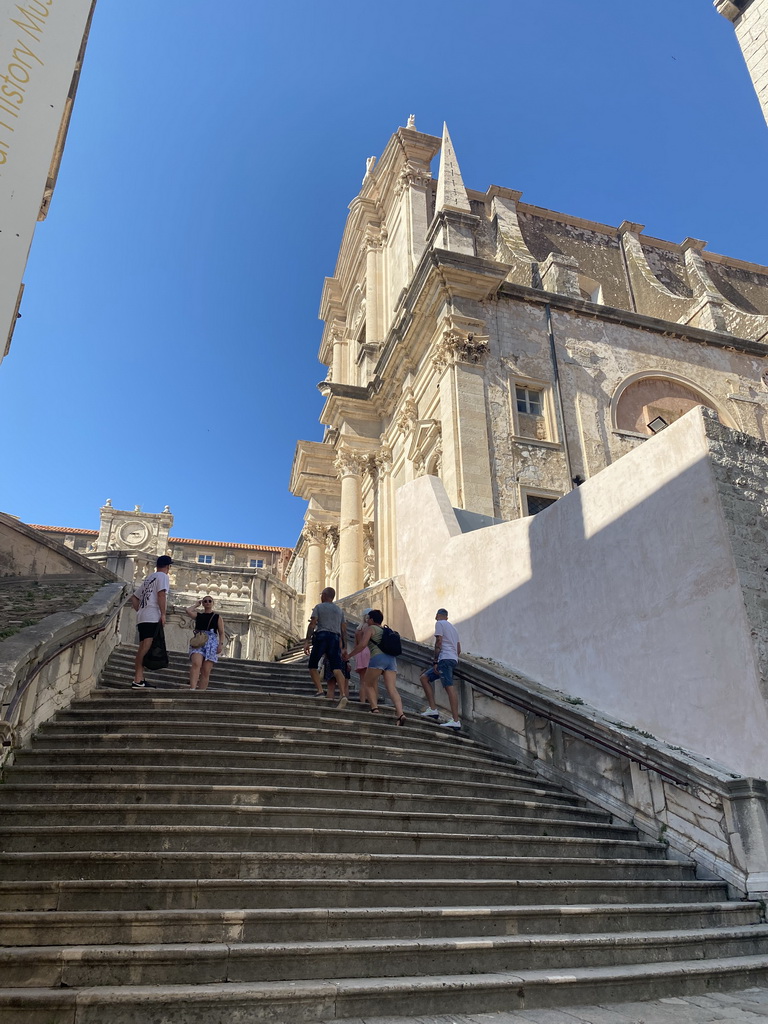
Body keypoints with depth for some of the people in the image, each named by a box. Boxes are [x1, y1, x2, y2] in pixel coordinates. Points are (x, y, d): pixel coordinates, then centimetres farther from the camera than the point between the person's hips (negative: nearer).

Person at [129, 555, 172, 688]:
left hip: (142, 618, 9)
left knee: (143, 648, 7)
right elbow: (161, 594, -14)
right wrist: (163, 614, -16)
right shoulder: (162, 576, 1)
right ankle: (137, 679, -22)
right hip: (153, 618, -9)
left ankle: (139, 679, 3)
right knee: (146, 647, -15)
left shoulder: (148, 579, 26)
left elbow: (134, 597, 27)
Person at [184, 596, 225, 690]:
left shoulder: (218, 617, 16)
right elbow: (188, 610, 0)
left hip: (212, 643, 0)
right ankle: (192, 689, -36)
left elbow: (221, 632, 10)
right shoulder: (198, 615, 18)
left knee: (206, 671, -6)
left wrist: (221, 644, -4)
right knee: (196, 664, -26)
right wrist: (196, 604, 17)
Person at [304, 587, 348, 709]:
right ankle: (343, 695, -27)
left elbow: (312, 624, -3)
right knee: (337, 669, -8)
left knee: (313, 666, 11)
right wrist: (344, 648, 17)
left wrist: (307, 641, -6)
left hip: (321, 636, -3)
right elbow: (344, 630, 16)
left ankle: (319, 690, -8)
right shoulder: (340, 610, 21)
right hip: (335, 639, 3)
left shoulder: (318, 607, 8)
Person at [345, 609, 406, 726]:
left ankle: (375, 709, -5)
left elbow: (362, 644, -3)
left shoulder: (370, 628, 10)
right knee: (392, 689, -6)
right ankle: (400, 713, -25)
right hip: (391, 659, 6)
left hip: (378, 658, -5)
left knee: (367, 683, 12)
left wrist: (349, 655, 5)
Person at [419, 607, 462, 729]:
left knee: (449, 687, -16)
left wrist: (435, 661, -12)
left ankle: (455, 721, -24)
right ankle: (433, 709, 4)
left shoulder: (439, 623, 3)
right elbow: (459, 650, 25)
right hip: (453, 659, 9)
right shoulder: (453, 628, 28)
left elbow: (438, 642, -9)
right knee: (424, 677, 12)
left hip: (445, 659, -9)